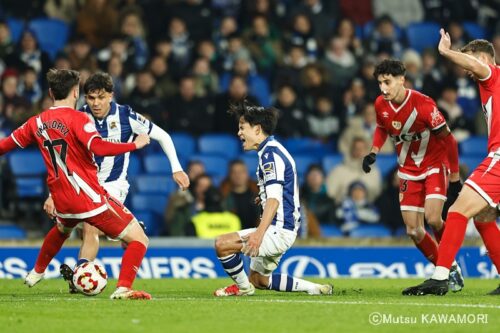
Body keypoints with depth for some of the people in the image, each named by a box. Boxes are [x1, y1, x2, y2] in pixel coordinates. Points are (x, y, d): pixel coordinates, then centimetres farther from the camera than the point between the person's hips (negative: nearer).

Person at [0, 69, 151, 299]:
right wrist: (135, 144, -17)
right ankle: (123, 288, -23)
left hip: (62, 201, 7)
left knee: (62, 230, 42)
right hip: (90, 198, -7)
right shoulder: (77, 119, -11)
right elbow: (99, 147, -26)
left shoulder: (36, 123, 9)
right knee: (139, 240, -5)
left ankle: (36, 274, 56)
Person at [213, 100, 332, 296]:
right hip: (280, 230, 11)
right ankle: (314, 289, 21)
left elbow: (274, 199, -27)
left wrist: (259, 234, -36)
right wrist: (263, 197, 42)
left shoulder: (271, 153, -16)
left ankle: (243, 287, -2)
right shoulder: (272, 151, 16)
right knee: (259, 280, 20)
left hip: (279, 230, -11)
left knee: (222, 244, -21)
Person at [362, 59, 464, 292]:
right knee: (413, 231, -2)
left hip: (435, 165, -5)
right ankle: (448, 271, 15)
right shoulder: (381, 104, -8)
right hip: (408, 171, 5)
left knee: (432, 218, -25)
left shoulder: (423, 104, -25)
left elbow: (448, 139, -16)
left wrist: (454, 177, -13)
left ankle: (450, 267, -2)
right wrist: (374, 152, -2)